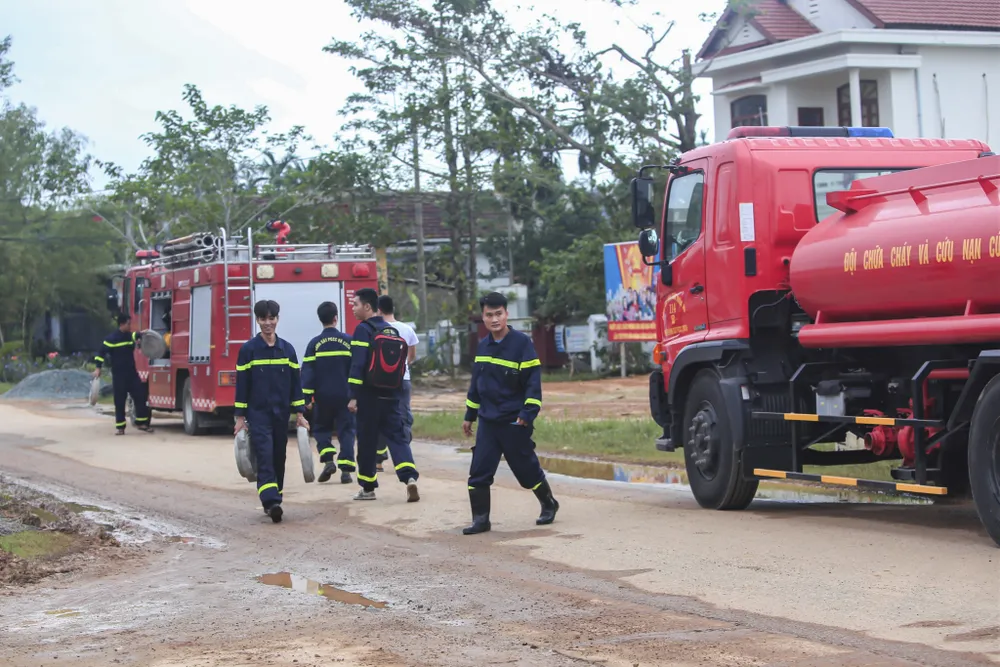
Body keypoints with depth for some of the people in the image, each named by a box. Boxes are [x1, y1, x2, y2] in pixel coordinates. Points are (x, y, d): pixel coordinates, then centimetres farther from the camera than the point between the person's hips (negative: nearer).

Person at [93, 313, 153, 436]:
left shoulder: (130, 336, 8)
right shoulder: (112, 339, -11)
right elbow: (102, 352, -10)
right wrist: (98, 368, -12)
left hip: (132, 373, 6)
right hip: (118, 375, -6)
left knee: (140, 397, 2)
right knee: (119, 401, -1)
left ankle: (141, 422, 12)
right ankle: (120, 427, 4)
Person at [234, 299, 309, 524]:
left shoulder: (287, 349, 6)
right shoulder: (248, 349, -3)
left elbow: (295, 381, 9)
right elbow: (242, 383, -1)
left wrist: (299, 414, 5)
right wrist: (240, 417, -3)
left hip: (281, 414, 4)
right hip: (258, 413, -4)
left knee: (279, 458, 8)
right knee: (265, 456, -15)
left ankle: (274, 501, 20)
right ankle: (271, 502, -25)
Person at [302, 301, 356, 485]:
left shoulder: (315, 344, -3)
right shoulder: (348, 341, 0)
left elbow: (307, 372, -6)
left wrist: (307, 397, -5)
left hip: (323, 396, 0)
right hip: (345, 394, 0)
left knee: (321, 428, 16)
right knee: (346, 431, 5)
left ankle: (328, 460, -3)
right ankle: (345, 469, -4)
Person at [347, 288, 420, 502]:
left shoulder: (363, 330, -9)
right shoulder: (391, 330, 13)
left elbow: (358, 365, -17)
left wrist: (353, 396, -17)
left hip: (369, 396, -6)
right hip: (390, 395, 6)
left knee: (367, 442, 5)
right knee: (397, 437, 3)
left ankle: (368, 487, 13)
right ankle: (410, 477, -17)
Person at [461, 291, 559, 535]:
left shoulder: (522, 343, -11)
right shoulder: (483, 346, 7)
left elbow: (533, 382, -13)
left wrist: (527, 414, -20)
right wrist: (469, 416, 18)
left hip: (514, 423, -5)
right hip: (488, 422, 5)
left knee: (527, 469, 7)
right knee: (479, 472, -4)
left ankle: (548, 504, 30)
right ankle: (481, 519, 3)